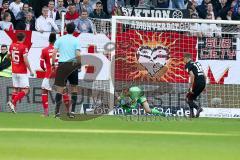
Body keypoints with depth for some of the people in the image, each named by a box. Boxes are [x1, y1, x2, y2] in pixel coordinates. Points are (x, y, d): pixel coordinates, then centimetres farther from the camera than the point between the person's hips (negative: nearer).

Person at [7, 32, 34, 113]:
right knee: (25, 90, -3)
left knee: (16, 89, 14)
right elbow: (25, 61, -19)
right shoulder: (24, 47, -14)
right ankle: (13, 102, -19)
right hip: (22, 72, -7)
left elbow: (8, 56, 20)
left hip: (14, 71, 7)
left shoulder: (12, 46, 4)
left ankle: (13, 106, 10)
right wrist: (30, 71, -11)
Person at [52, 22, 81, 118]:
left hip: (62, 65, 1)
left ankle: (57, 111, -7)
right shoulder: (76, 40, -1)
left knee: (59, 89, 0)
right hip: (73, 64, -1)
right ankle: (72, 111, 5)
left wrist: (53, 64, 7)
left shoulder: (60, 39, 3)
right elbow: (78, 54, -10)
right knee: (74, 89, 10)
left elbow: (54, 53, -1)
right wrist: (79, 64, 3)